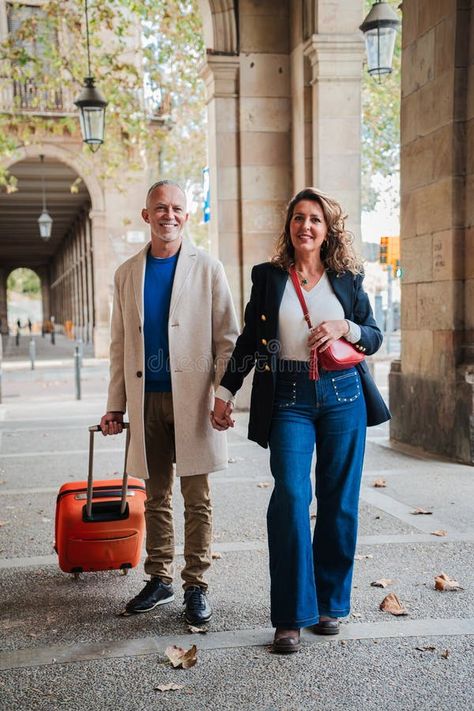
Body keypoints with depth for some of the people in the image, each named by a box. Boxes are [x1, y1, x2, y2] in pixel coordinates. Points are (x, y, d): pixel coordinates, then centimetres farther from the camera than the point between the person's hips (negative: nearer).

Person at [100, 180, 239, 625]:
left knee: (197, 498, 3)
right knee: (155, 497, 10)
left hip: (192, 398, -3)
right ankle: (159, 579, 23)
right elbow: (119, 345, 13)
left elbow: (228, 338, 0)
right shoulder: (127, 273, 11)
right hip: (146, 399, 3)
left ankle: (195, 585, 13)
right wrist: (115, 404, 8)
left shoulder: (207, 268, 2)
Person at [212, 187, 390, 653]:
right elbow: (249, 340, 12)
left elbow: (374, 338, 13)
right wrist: (225, 393, 7)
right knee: (291, 496, -14)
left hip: (343, 396, 2)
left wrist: (345, 328, -7)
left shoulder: (348, 279, 10)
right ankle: (290, 617, -5)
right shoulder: (268, 277, 8)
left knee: (339, 502, 5)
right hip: (289, 398, -1)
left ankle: (330, 603, 21)